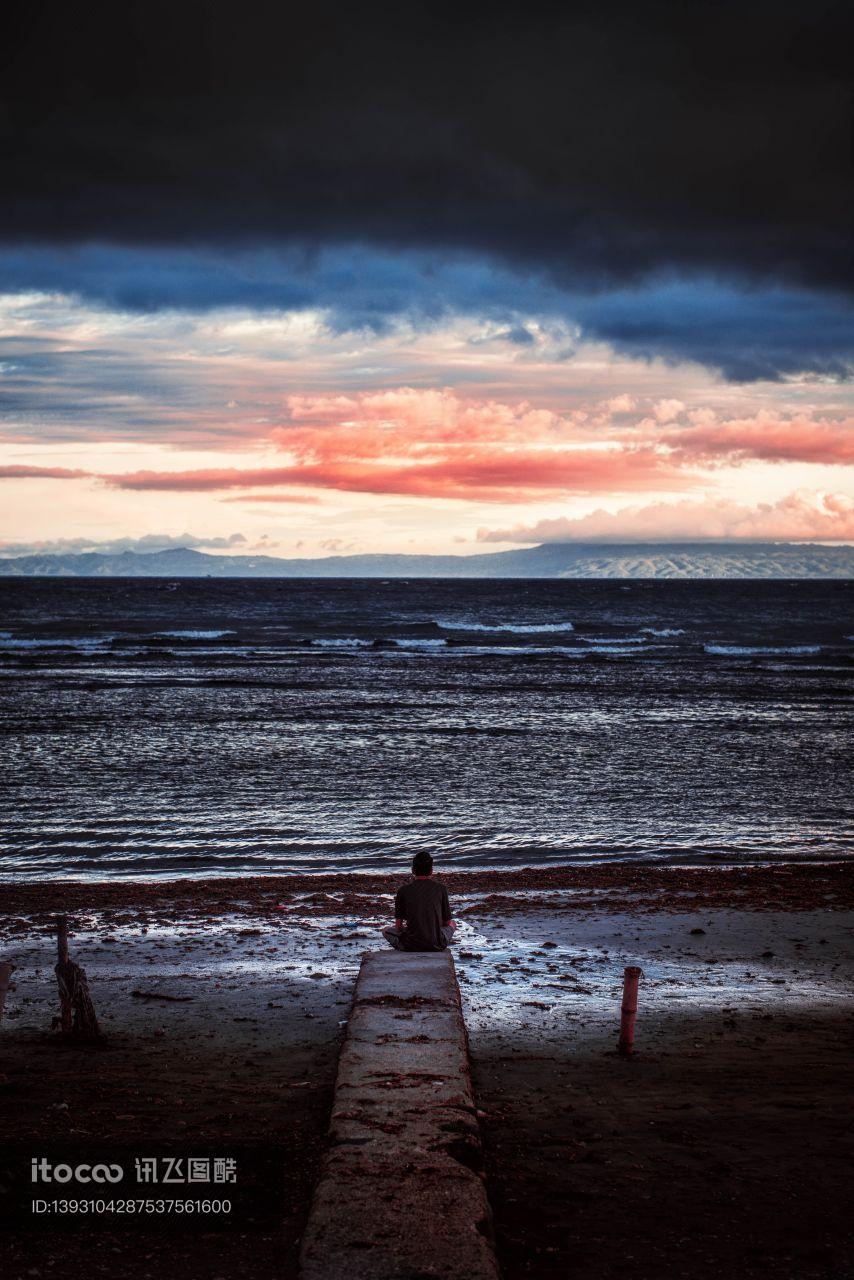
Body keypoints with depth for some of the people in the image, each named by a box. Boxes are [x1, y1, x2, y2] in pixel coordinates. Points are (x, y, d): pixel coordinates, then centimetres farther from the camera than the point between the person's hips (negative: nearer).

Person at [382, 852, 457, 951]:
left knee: (386, 931, 30)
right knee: (452, 924, 33)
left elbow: (398, 925, 3)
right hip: (436, 945, 1)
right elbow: (447, 922, 9)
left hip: (410, 945, -1)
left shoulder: (403, 890, -1)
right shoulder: (440, 888, 1)